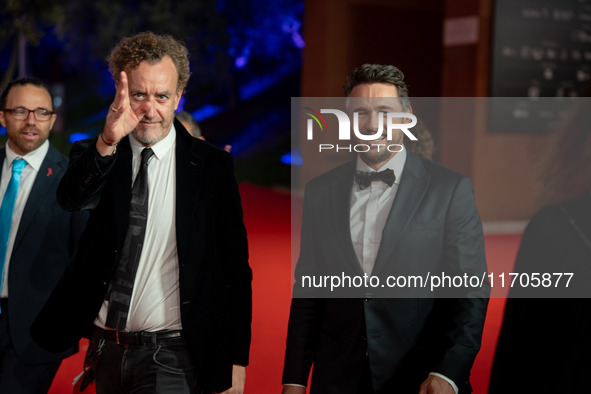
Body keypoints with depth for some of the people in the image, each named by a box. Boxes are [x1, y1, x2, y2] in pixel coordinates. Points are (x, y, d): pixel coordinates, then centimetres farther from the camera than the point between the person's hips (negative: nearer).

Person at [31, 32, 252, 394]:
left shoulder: (212, 166, -3)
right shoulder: (96, 157, 2)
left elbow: (235, 269, -1)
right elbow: (72, 197, -22)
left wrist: (236, 361, -4)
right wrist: (107, 142, -41)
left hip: (171, 355, -3)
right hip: (106, 349, 3)